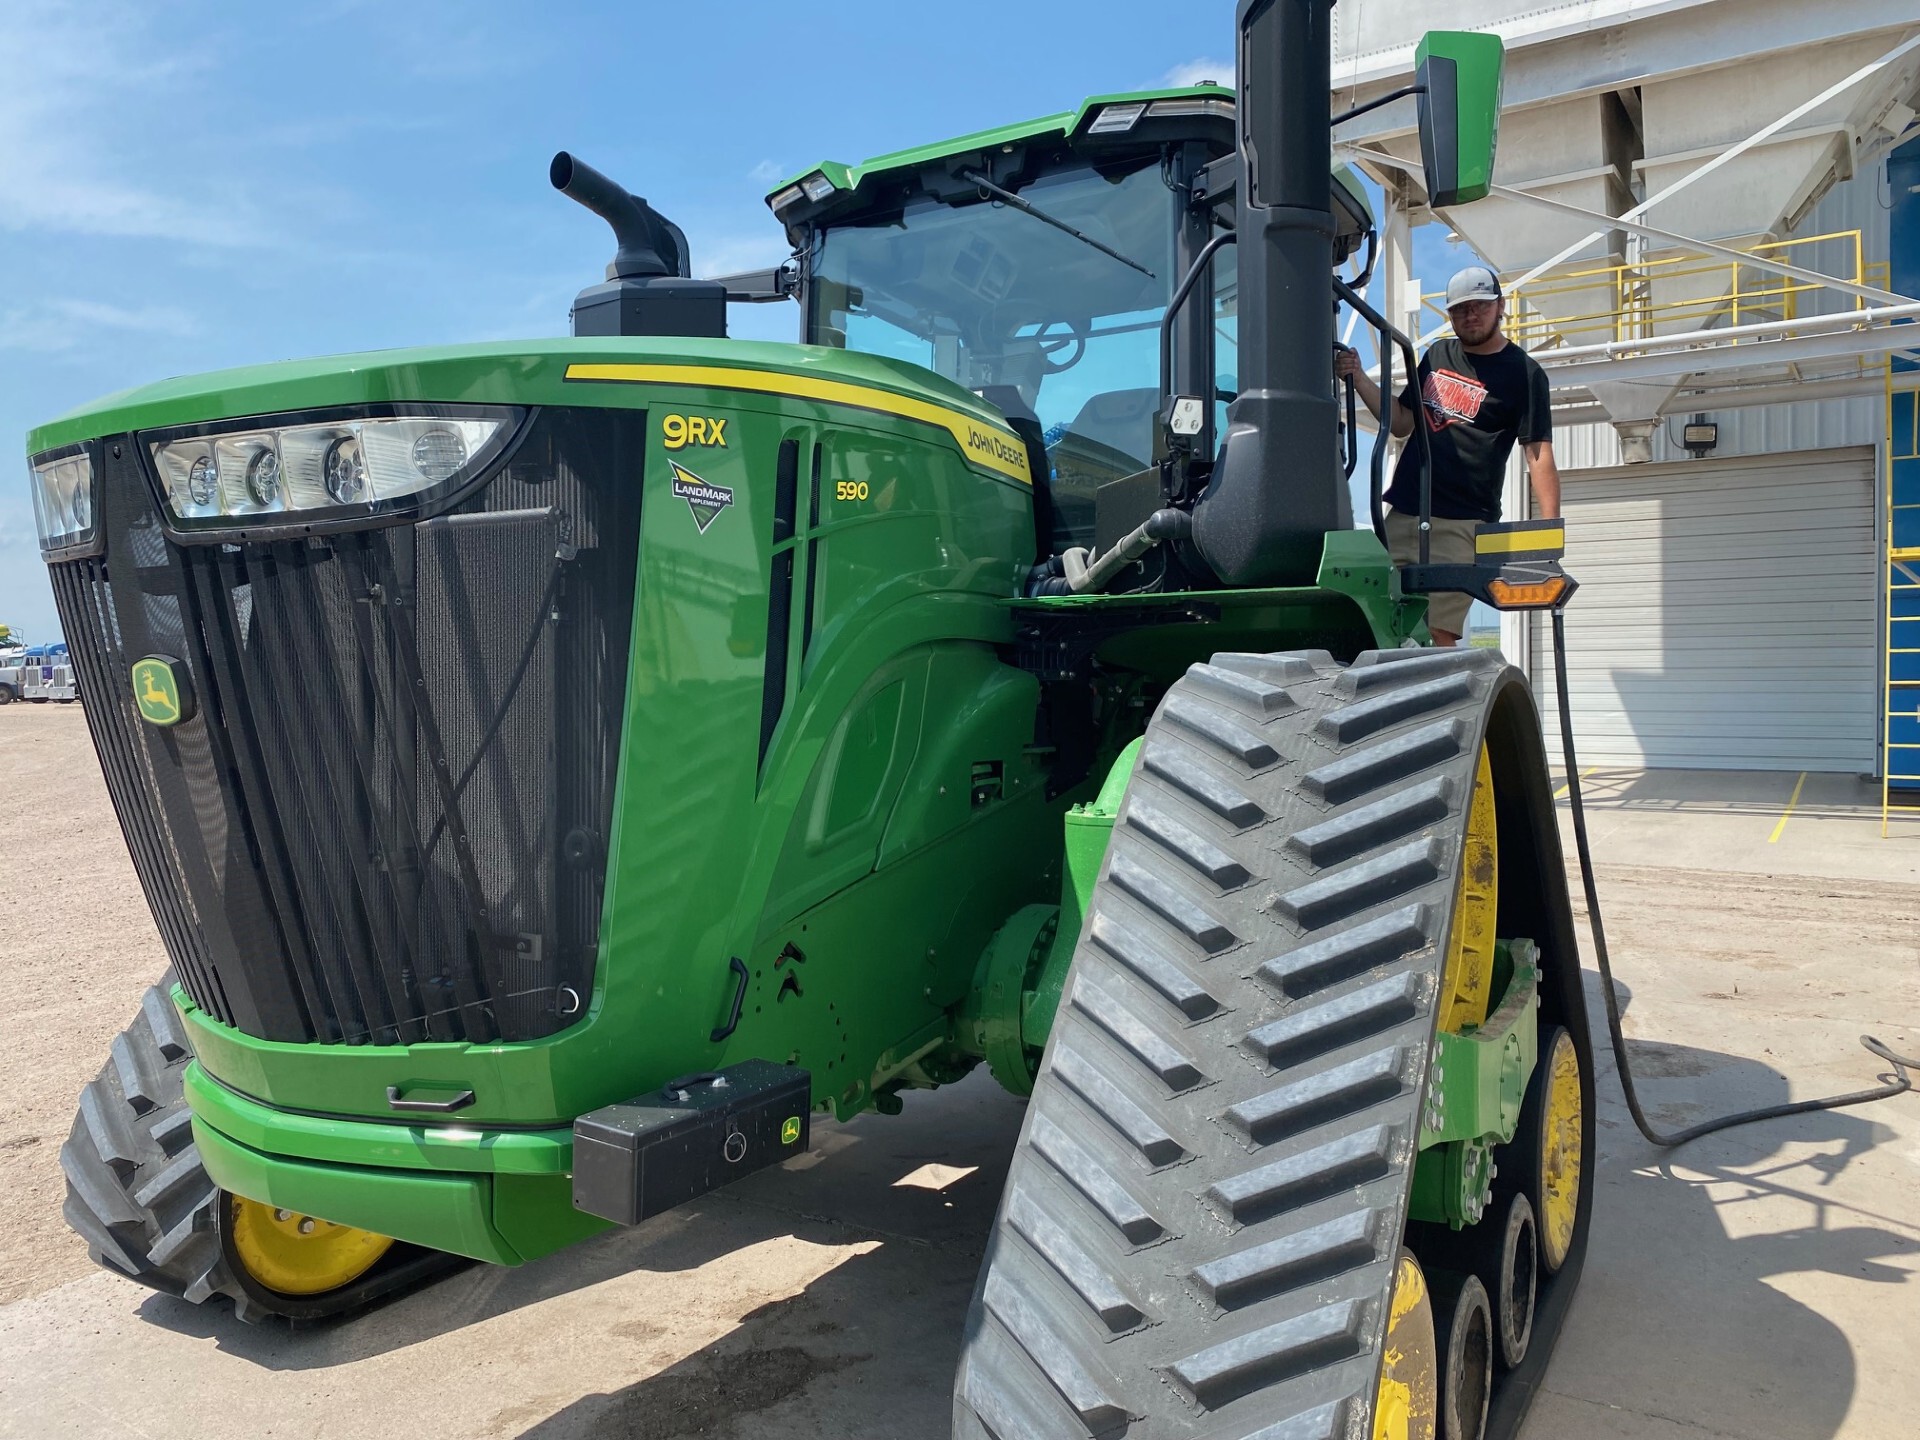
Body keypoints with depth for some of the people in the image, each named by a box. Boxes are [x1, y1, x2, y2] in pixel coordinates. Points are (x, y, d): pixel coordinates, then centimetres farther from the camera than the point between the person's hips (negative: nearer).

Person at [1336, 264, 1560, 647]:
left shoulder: (1523, 372, -1)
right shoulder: (1438, 355, 18)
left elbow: (1538, 455, -7)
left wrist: (1549, 528, -18)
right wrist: (1359, 378, 7)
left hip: (1461, 525, -6)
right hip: (1401, 515, 6)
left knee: (1438, 634, -13)